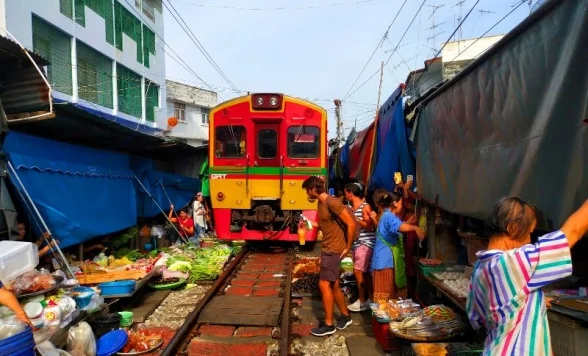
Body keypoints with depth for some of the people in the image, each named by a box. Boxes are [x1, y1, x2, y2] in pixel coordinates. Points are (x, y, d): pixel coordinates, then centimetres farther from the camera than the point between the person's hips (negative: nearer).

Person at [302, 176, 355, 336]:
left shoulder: (332, 202, -20)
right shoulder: (321, 203, 10)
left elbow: (351, 224, -20)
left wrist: (348, 247, -15)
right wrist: (311, 224, 8)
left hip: (334, 250, -10)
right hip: (327, 249, 10)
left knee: (324, 284, -6)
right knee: (333, 285, 16)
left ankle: (328, 324, 5)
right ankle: (346, 316, 32)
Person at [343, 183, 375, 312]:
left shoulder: (365, 207, -11)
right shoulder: (350, 208, 11)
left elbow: (369, 225, -18)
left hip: (365, 243, -8)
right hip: (356, 244, 8)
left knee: (358, 271, -8)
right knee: (365, 272, 12)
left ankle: (362, 302, 3)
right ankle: (370, 299, 22)